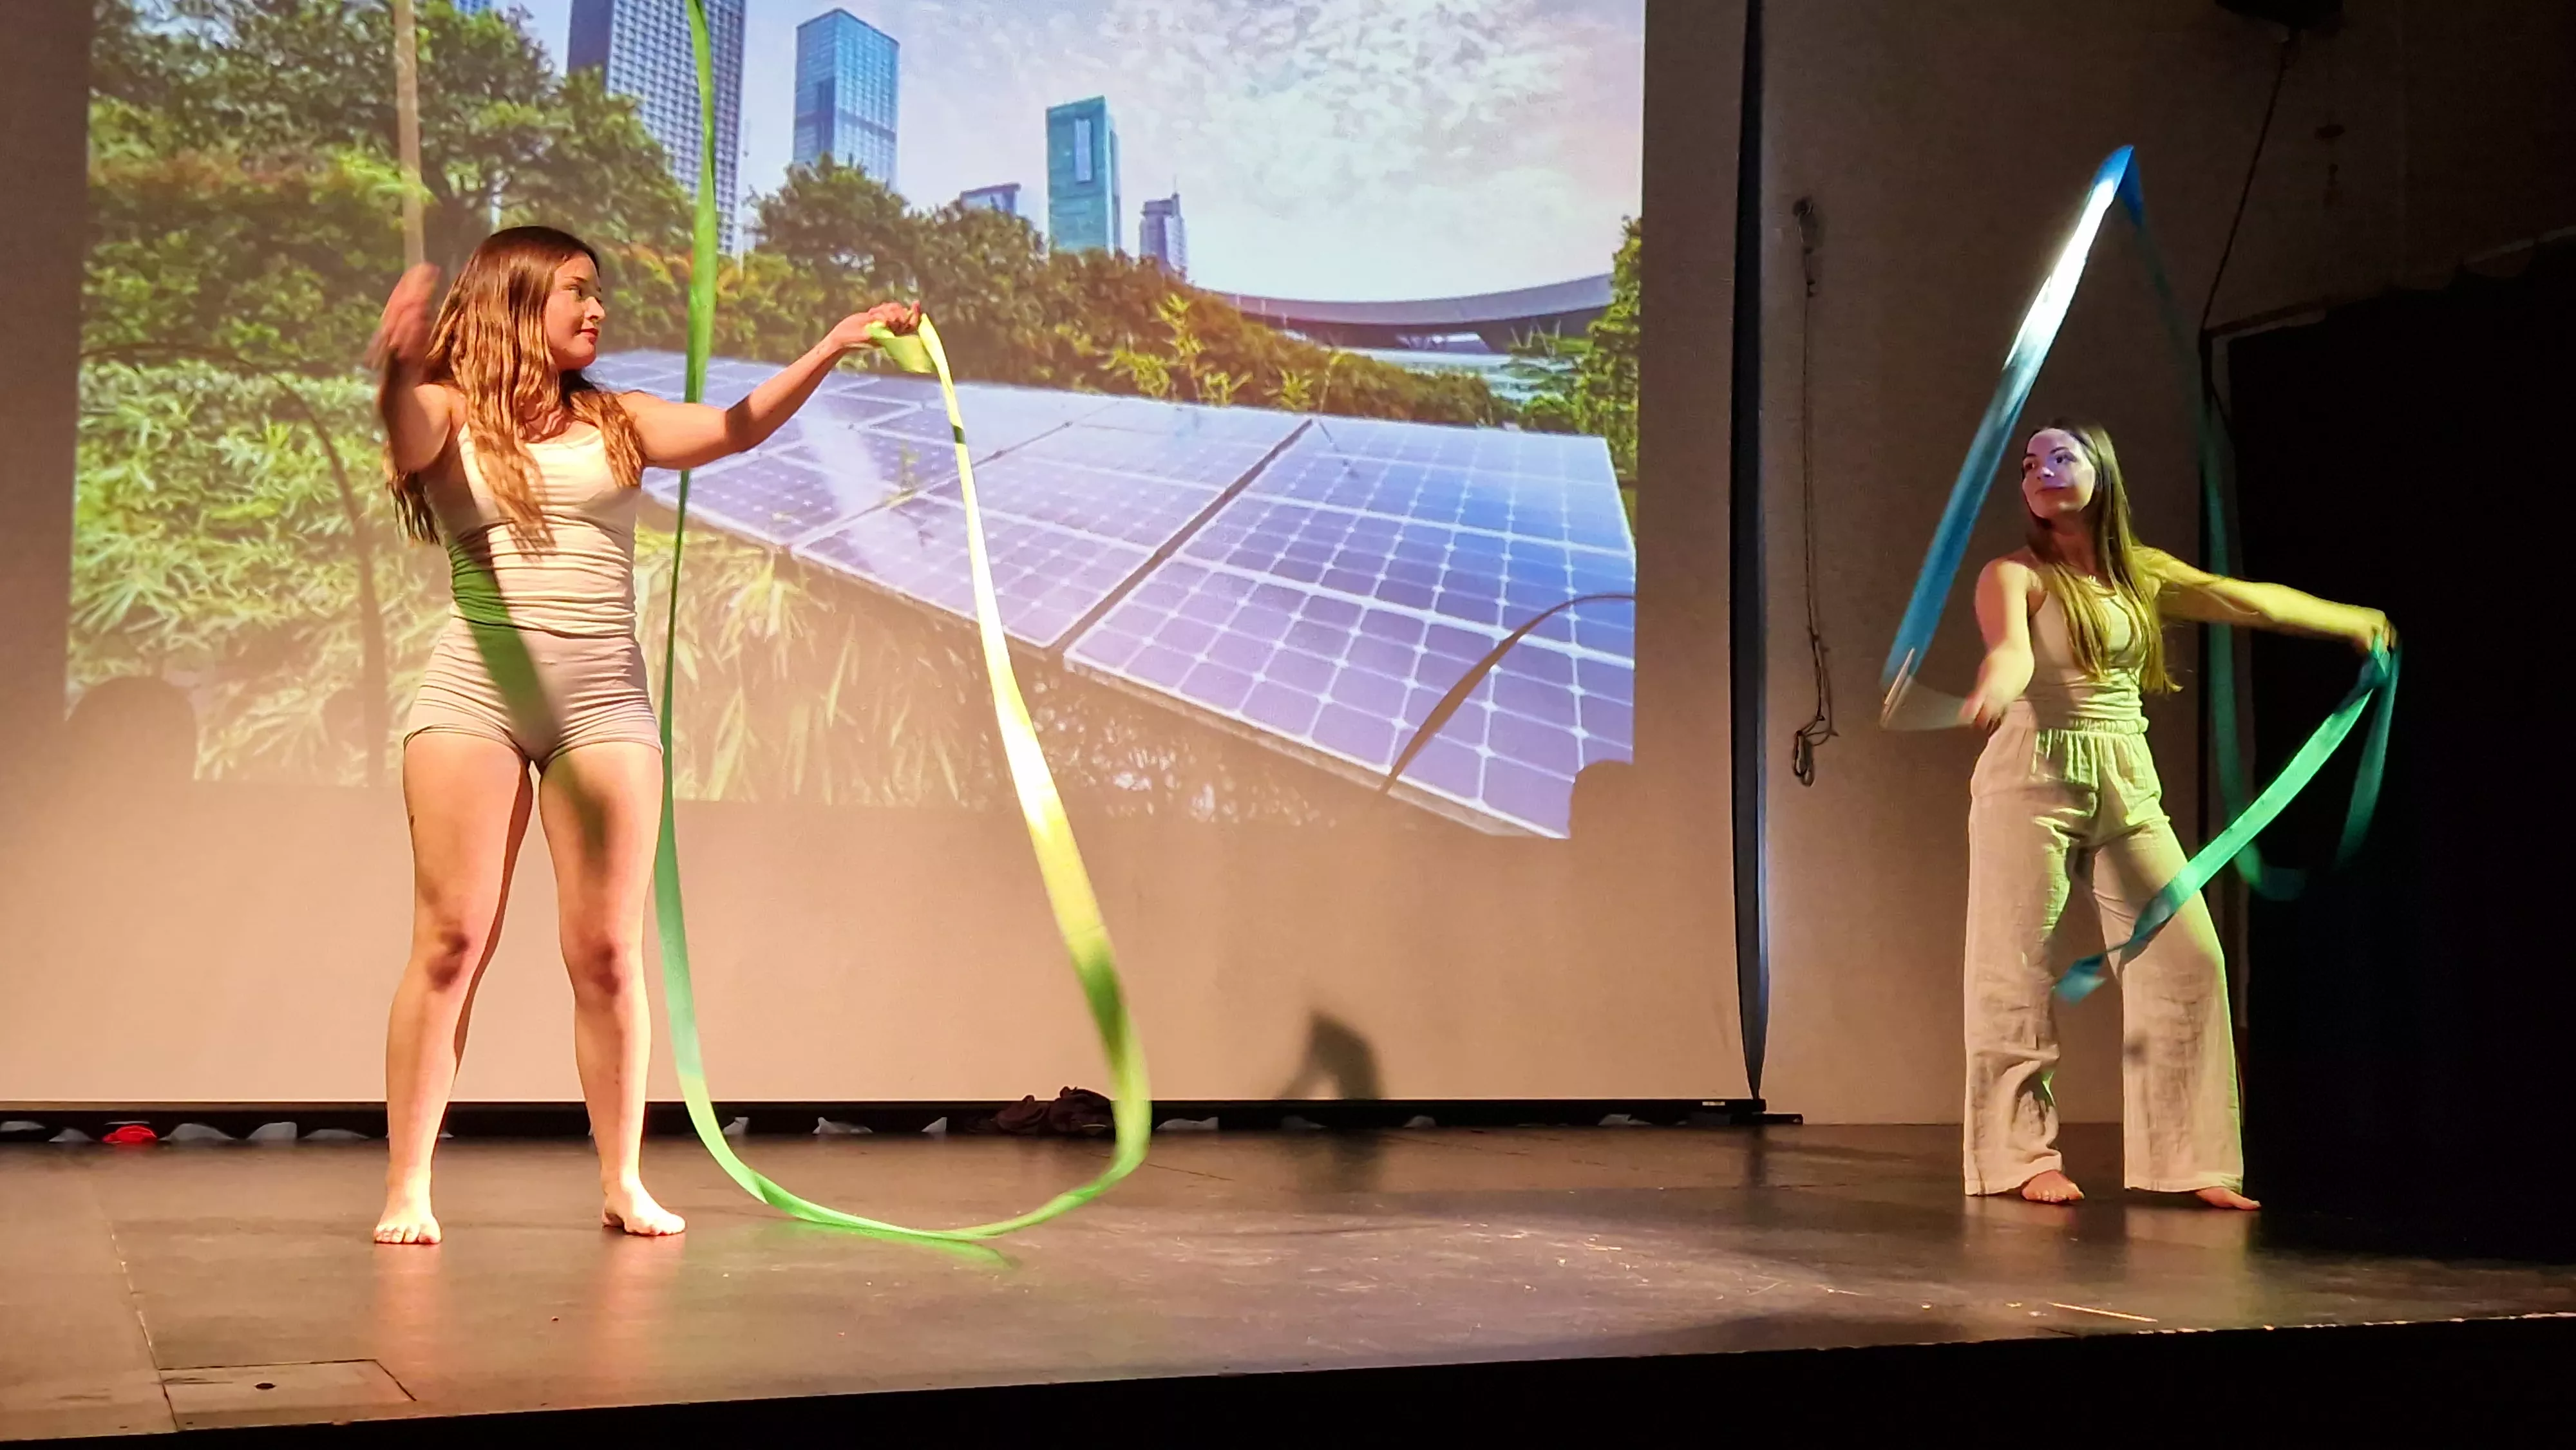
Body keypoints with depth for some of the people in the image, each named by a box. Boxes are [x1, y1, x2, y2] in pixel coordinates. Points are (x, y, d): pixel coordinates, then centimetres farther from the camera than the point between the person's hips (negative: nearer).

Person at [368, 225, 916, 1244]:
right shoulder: (450, 417, 5)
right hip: (473, 692, -2)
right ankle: (406, 1188, 3)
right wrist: (399, 370, -39)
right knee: (452, 939, -3)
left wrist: (831, 348, -9)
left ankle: (623, 1182, 10)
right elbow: (406, 437, -17)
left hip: (603, 701, 2)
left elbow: (736, 430, 2)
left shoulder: (616, 424, 14)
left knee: (606, 951, 2)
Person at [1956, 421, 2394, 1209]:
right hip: (2032, 778, -5)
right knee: (2016, 970, -6)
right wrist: (1993, 691, -46)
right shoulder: (2015, 575, -4)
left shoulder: (2144, 574, 13)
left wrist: (2351, 619, 25)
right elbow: (2010, 649, -23)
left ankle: (2187, 1158, 9)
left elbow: (2248, 601, 20)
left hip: (2128, 785, 5)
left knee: (2186, 959, 0)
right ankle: (2021, 1154, 4)